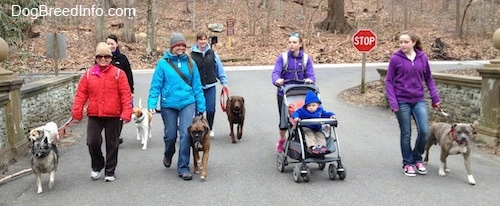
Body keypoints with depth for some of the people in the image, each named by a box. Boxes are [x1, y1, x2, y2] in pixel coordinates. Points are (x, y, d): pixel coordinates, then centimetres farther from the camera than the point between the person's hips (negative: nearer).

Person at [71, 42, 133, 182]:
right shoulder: (88, 74, 5)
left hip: (113, 116, -1)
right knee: (92, 142, -4)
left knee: (112, 144, 7)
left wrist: (126, 113, -14)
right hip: (94, 115, 2)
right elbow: (81, 94, 4)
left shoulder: (118, 73, -2)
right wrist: (76, 113, -2)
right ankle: (97, 166, 23)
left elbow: (126, 94, -6)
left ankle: (110, 172, 22)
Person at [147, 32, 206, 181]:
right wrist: (152, 104, -14)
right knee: (170, 134, 10)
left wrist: (200, 106, 4)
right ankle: (168, 155, 44)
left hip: (187, 103, 1)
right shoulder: (163, 63, -4)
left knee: (186, 134, -8)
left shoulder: (190, 63, 2)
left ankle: (183, 168, 4)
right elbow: (156, 86, -5)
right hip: (169, 104, -1)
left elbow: (197, 85, 5)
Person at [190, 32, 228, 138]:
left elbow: (219, 68, 9)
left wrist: (224, 82, 6)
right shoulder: (192, 55, -3)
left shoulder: (212, 53, 4)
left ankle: (210, 129, 22)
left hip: (210, 86, 2)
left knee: (211, 109, 0)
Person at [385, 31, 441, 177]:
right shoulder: (395, 58, -6)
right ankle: (408, 164, 22)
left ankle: (417, 159, 21)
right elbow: (389, 81, -3)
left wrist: (435, 97, 5)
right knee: (406, 134, 6)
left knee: (424, 132, -3)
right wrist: (392, 102, -10)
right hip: (402, 102, -2)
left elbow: (429, 79, 12)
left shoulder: (423, 58, 2)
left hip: (419, 100, 2)